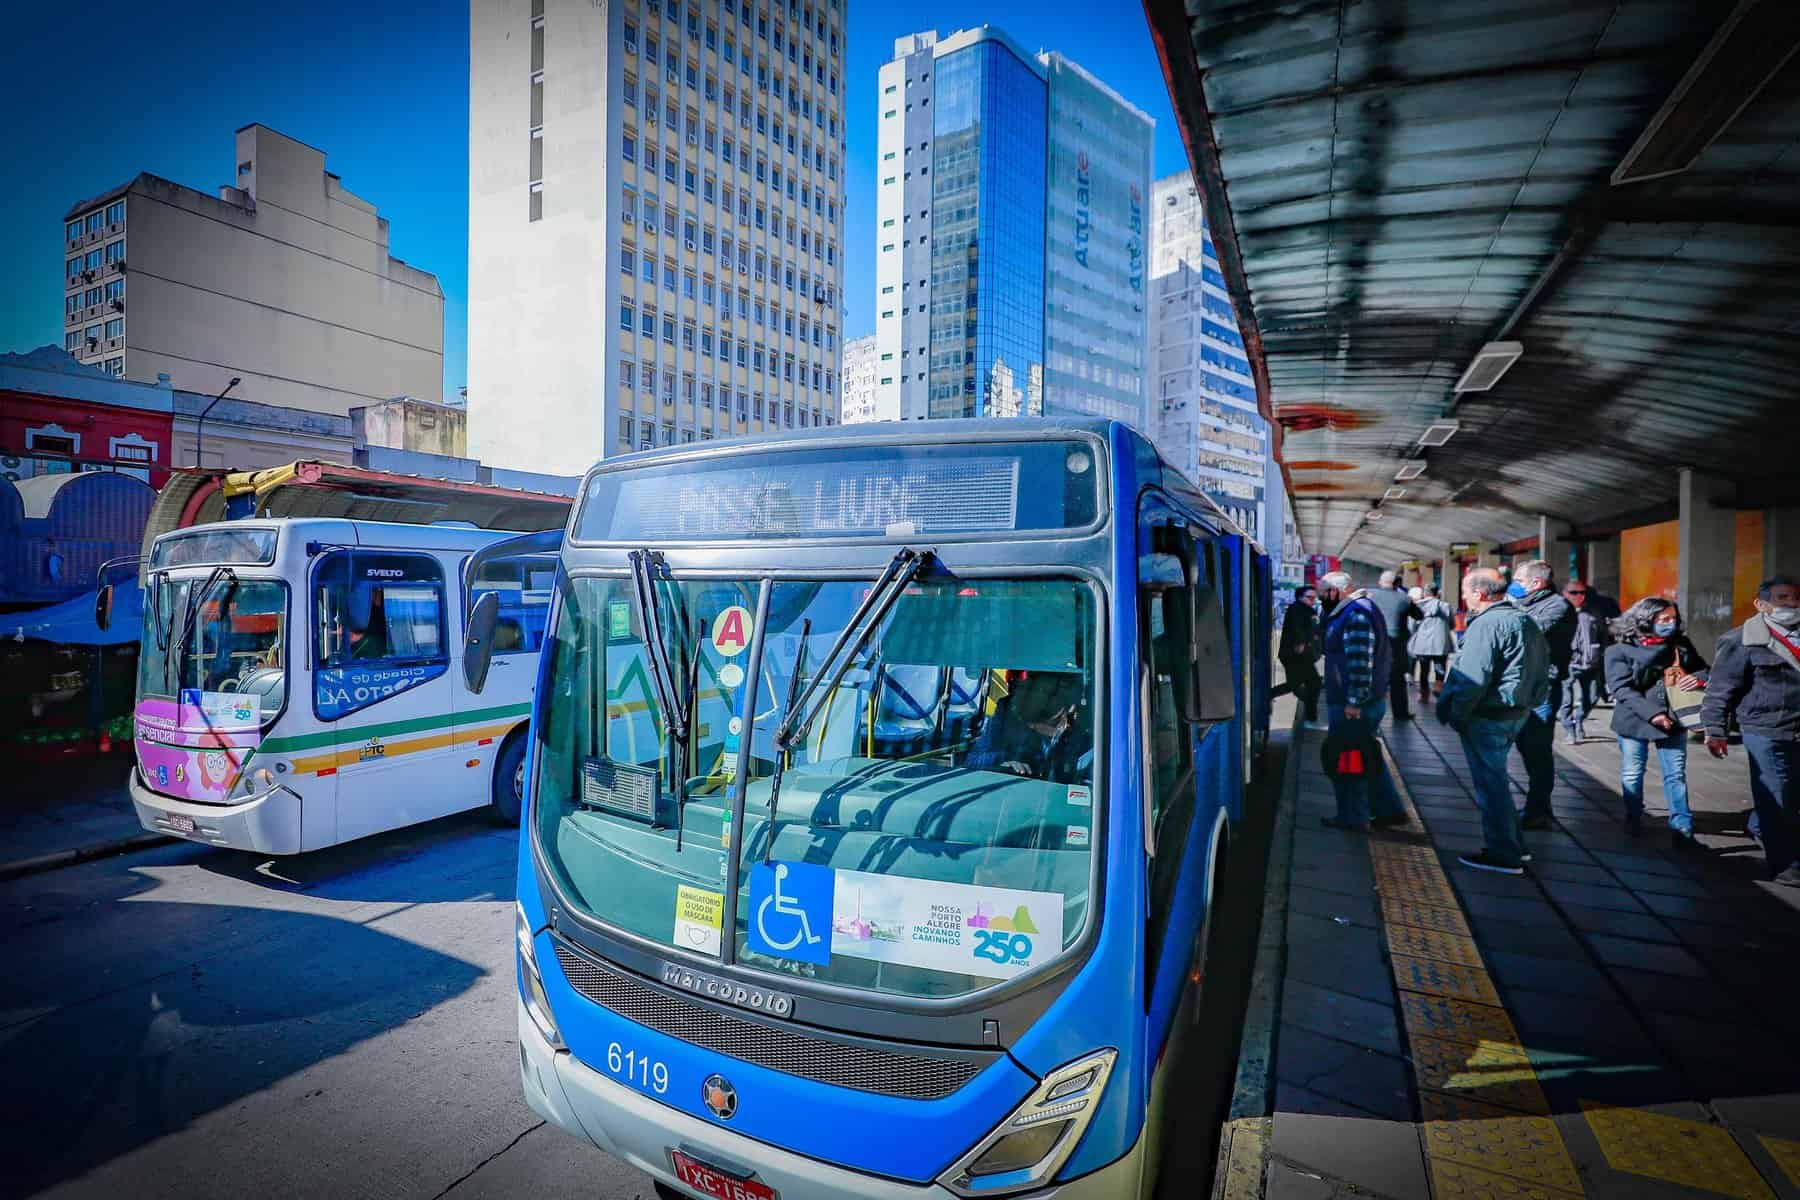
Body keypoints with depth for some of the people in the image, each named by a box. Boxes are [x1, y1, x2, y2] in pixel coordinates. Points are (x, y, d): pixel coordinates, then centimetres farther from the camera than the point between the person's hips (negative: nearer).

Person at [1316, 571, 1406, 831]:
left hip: (1351, 705, -10)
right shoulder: (1355, 610, 14)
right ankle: (1390, 810, 28)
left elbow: (1360, 662, -25)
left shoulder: (1356, 615, -19)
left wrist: (1354, 702, -24)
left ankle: (1353, 817, 12)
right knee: (1367, 757, 19)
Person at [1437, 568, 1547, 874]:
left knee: (1490, 783, 0)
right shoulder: (1525, 620, 13)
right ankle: (1514, 845, 29)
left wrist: (1456, 715, -15)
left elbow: (1473, 679, -24)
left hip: (1487, 716, -10)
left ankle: (1504, 855, 8)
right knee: (1495, 778, 21)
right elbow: (1542, 664, 20)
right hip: (1517, 713, 10)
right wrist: (1528, 699, 22)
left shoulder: (1487, 624, -19)